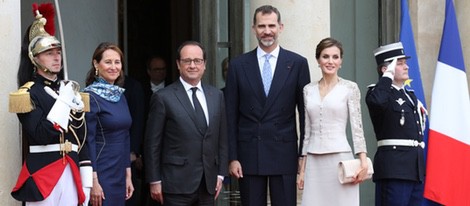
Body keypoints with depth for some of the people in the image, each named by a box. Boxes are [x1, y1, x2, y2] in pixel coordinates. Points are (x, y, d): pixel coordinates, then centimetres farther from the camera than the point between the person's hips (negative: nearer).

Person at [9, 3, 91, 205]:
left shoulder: (69, 90, 15)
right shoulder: (28, 93, -4)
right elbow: (41, 135, -18)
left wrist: (86, 181, 10)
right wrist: (64, 99, -15)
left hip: (71, 171, 6)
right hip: (43, 172, -6)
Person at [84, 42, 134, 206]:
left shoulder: (120, 96, 10)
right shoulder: (91, 97, -11)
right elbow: (88, 141, -14)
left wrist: (128, 175, 12)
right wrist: (94, 182, -17)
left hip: (119, 174, 7)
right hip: (100, 173, -7)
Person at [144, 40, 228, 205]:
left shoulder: (216, 95, 11)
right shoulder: (163, 98, -4)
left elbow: (222, 138, 14)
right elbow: (152, 144, -4)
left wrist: (221, 173, 9)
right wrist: (154, 181, -5)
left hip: (208, 184, 5)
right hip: (177, 185, -4)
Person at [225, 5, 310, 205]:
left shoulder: (297, 63, 3)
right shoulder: (238, 65, 5)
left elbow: (305, 113, 4)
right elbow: (231, 116, 4)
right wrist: (232, 157, -1)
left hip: (284, 153, -1)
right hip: (249, 154, 1)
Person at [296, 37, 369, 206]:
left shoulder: (350, 88, 0)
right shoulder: (308, 90, 10)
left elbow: (357, 127, -4)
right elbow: (307, 131, 13)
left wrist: (363, 162, -14)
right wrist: (302, 168, 10)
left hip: (340, 158, -3)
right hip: (314, 162, 4)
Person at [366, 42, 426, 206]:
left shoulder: (410, 95, 22)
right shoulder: (380, 92, -4)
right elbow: (375, 100, -32)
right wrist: (388, 75, -17)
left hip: (416, 167, 8)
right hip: (394, 167, -8)